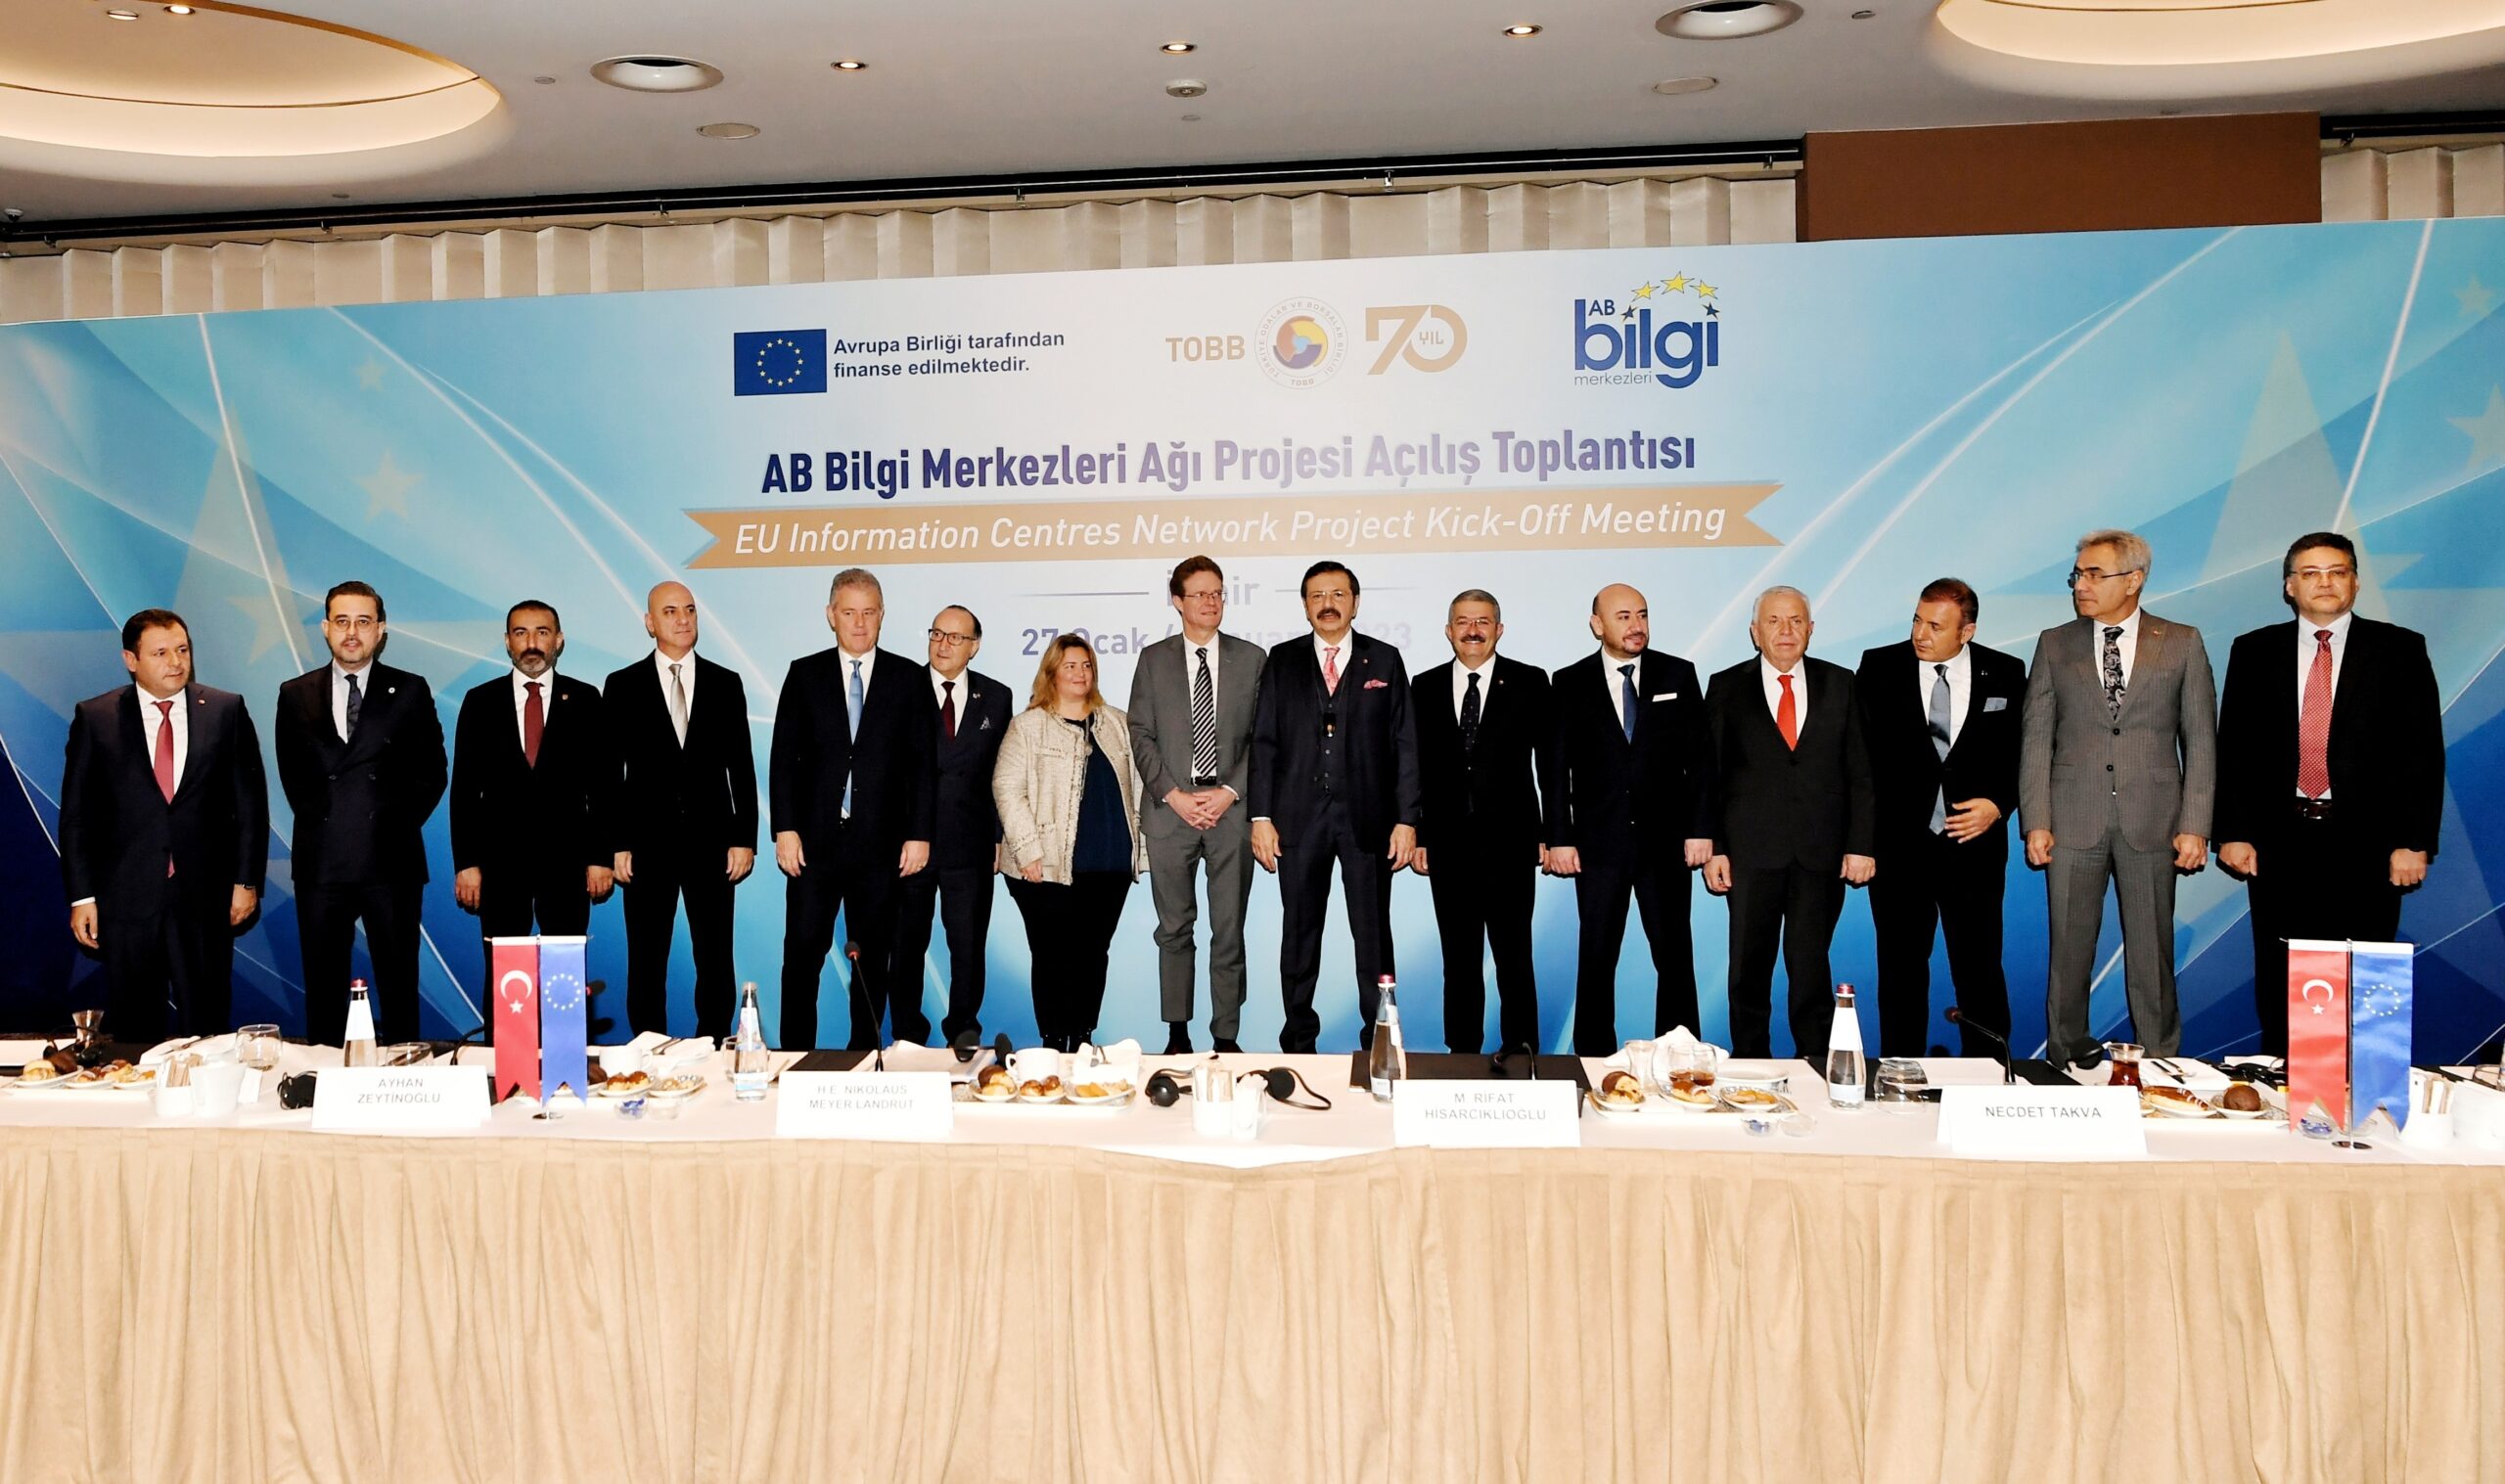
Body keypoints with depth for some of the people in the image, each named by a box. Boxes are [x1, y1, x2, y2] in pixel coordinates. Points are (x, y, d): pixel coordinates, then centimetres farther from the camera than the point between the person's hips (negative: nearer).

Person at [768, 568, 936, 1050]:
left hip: (880, 844, 0)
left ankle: (864, 1057, 17)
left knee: (874, 957, 7)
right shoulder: (804, 675, 7)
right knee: (802, 954, 1)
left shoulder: (908, 678, 5)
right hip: (814, 842, 0)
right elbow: (784, 757, 4)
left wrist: (919, 834, -3)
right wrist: (785, 829, -5)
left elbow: (923, 762, 3)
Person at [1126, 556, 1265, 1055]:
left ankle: (1226, 1038, 10)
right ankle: (1177, 1036, 14)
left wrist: (1230, 793, -8)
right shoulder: (1153, 659, 8)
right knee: (1174, 929, 6)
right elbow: (1141, 735, 4)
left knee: (1229, 930, 2)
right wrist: (1173, 794, -8)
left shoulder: (1253, 658, 7)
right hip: (1170, 809, 1)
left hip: (1232, 809, 0)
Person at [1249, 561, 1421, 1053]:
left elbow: (1404, 744, 3)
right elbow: (1264, 741, 5)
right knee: (1299, 932, 7)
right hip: (1299, 818, 1)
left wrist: (1406, 819, -4)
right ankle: (1299, 1041, 18)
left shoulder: (1385, 660, 6)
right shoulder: (1282, 661, 9)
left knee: (1373, 933, 4)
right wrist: (1261, 815, -3)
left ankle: (1379, 1039, 14)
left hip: (1367, 817, -1)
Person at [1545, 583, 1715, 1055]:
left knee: (1675, 957, 5)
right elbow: (1556, 767, 3)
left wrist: (1701, 829, -2)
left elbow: (1700, 757, 5)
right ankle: (1594, 1058, 14)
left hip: (1665, 840, 1)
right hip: (1599, 841, 0)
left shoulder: (1679, 675, 6)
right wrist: (1560, 838, -4)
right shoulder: (1569, 683, 4)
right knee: (1596, 957, 5)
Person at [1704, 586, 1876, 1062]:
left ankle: (1815, 1063, 16)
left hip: (1823, 851, 1)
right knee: (1749, 964, 5)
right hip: (1752, 849, -1)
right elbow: (1709, 773, 3)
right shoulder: (1726, 687, 5)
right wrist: (1712, 848, -4)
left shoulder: (1839, 684, 9)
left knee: (1811, 962, 5)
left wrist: (1862, 845, 0)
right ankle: (1749, 1060, 17)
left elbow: (1860, 772, 7)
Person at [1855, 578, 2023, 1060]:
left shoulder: (2005, 675, 4)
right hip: (1898, 843, 0)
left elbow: (2022, 753, 10)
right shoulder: (1879, 668, 1)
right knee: (1901, 970, 8)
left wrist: (1998, 803, -7)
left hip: (1974, 843, 0)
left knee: (1980, 969, 3)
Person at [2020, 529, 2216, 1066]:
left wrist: (2195, 826, -3)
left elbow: (2201, 741, 5)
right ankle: (2066, 1059, 15)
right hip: (2073, 822, 1)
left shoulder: (2182, 643, 6)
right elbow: (2036, 739, 6)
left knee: (2152, 952, 5)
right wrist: (2036, 822, -3)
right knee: (2068, 951, 4)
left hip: (2151, 821, -1)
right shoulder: (2055, 644, 8)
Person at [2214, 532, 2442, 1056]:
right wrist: (2233, 832, -2)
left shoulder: (2399, 649, 3)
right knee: (2279, 978, 8)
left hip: (2365, 841, -1)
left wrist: (2414, 841, -7)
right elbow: (2232, 748, 6)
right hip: (2281, 840, 1)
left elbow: (2423, 752, 0)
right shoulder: (2254, 651, 7)